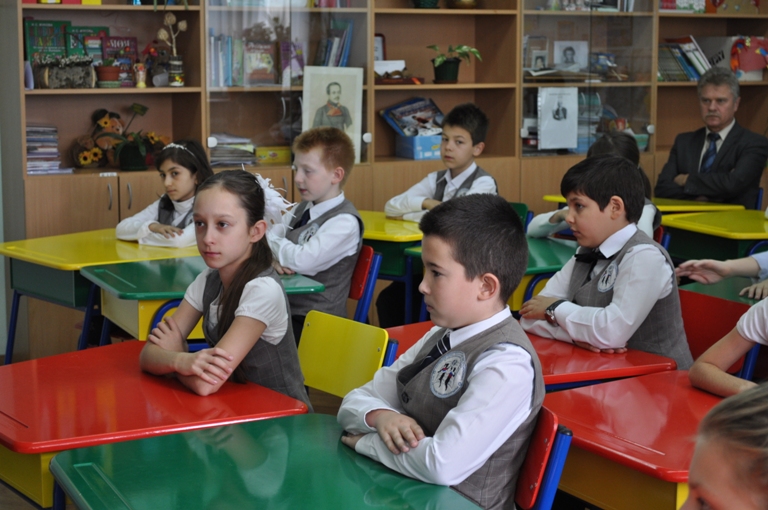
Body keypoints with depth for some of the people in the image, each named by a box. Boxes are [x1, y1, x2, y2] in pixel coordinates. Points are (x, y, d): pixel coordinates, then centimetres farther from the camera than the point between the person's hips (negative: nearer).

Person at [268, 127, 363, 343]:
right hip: (285, 308, 7)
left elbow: (303, 261, -23)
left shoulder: (345, 222, -13)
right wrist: (273, 256, -15)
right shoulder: (302, 209, 11)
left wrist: (267, 238, -7)